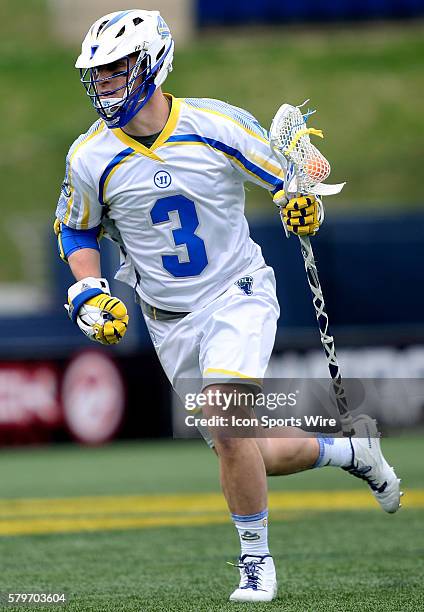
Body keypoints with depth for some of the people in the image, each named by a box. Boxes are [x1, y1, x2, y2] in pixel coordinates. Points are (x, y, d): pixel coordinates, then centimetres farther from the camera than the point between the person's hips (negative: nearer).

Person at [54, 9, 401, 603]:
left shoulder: (219, 125, -13)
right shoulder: (90, 158, -7)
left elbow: (286, 174, 1)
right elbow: (76, 229, 10)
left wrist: (300, 200, -21)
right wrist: (89, 294, -5)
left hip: (238, 294, -3)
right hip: (170, 321, 3)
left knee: (222, 415, -26)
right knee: (251, 456, 4)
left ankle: (257, 562, -10)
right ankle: (349, 449, 33)